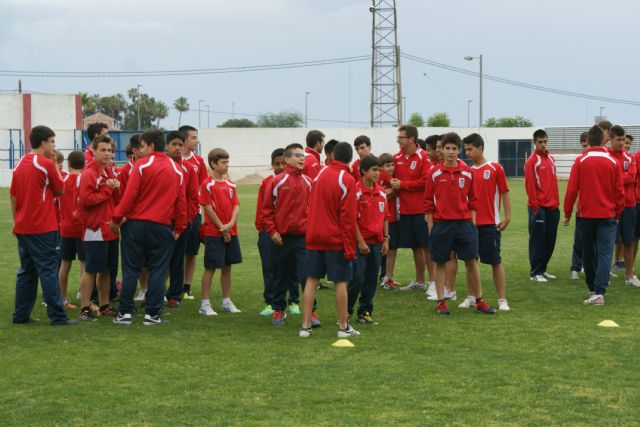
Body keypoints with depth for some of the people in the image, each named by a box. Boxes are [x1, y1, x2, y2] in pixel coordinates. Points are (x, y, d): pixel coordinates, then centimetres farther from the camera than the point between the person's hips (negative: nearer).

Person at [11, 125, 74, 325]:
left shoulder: (20, 165, 10)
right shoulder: (46, 164, -11)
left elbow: (13, 196, 13)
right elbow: (60, 189, -1)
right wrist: (56, 165, 7)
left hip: (23, 227, 7)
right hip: (43, 227, -7)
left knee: (26, 271, 13)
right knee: (49, 271, -5)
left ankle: (20, 315, 14)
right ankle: (57, 316, -5)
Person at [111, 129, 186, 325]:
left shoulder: (141, 165, -7)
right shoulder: (176, 170, 6)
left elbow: (130, 194, -11)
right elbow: (181, 202, 7)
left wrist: (117, 217, -3)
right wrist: (179, 228, 13)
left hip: (136, 223, -2)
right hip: (162, 226, 2)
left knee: (131, 270, 5)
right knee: (157, 271, 6)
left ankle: (125, 313, 6)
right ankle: (152, 314, 4)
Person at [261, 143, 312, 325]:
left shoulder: (308, 182, 4)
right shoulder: (276, 182, -3)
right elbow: (266, 209, -1)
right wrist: (272, 231, -7)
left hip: (303, 237, 1)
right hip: (281, 237, -1)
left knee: (306, 275, -8)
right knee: (280, 277, 11)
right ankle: (278, 310, 24)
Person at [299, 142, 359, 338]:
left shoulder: (320, 175, 6)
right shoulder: (347, 181, -10)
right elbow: (348, 217, -13)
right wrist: (350, 246, -10)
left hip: (315, 237, 5)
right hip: (336, 240, -5)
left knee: (311, 279, 7)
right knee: (340, 281, 2)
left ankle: (305, 325, 6)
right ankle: (343, 327, 7)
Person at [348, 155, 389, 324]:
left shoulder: (381, 192, 9)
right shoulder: (356, 191, -10)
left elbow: (385, 217, 15)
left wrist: (386, 239, 9)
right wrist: (360, 241, -13)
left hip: (377, 242, 6)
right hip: (361, 242, -6)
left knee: (372, 279, 8)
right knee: (357, 278, -6)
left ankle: (365, 312, 17)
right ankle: (346, 311, 8)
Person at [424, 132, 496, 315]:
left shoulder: (468, 172, 3)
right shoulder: (434, 173, -1)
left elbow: (472, 200, 9)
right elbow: (428, 202, 2)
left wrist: (473, 223, 5)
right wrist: (431, 227, 0)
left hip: (464, 223, 1)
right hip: (441, 224, -1)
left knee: (471, 261, 2)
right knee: (440, 263, 4)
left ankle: (479, 300, 12)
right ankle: (441, 302, 12)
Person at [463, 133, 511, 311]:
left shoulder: (495, 168, -3)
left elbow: (504, 193, -2)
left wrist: (507, 217, -7)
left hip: (490, 223, -4)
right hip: (471, 223, 4)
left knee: (496, 261, -1)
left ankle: (502, 300, 2)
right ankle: (471, 297, 16)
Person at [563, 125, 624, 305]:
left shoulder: (580, 161, -4)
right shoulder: (613, 162, -1)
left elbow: (571, 189, -5)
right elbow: (619, 191, 2)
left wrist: (567, 214, 4)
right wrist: (618, 212, 14)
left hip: (586, 215, 1)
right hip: (607, 216, -1)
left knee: (589, 254, 14)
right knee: (605, 254, -5)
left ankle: (593, 289, 25)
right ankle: (599, 292, -18)